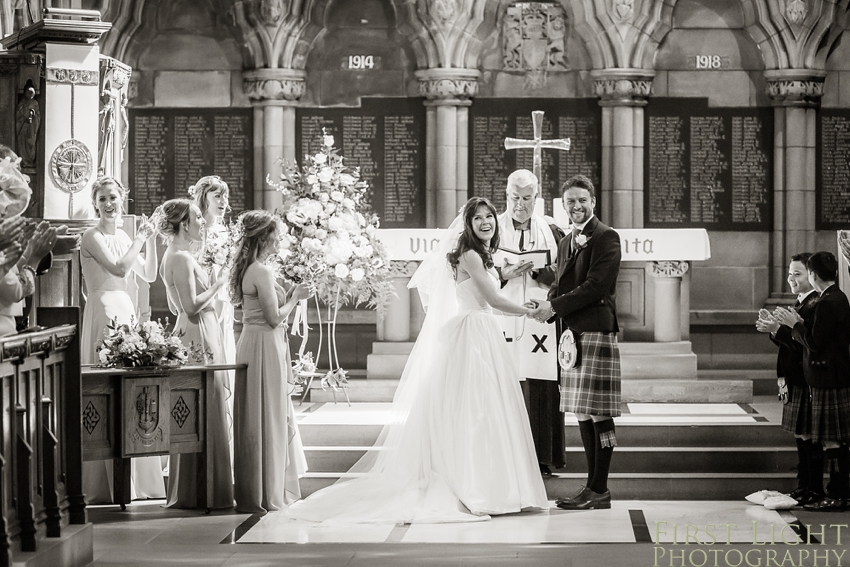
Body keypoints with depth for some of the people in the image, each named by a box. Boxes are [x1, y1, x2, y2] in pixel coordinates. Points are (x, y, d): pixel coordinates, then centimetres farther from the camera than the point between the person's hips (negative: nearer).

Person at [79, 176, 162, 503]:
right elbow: (119, 268, -19)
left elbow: (149, 275, 16)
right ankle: (108, 484, -5)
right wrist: (139, 240, -7)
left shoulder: (123, 238, 16)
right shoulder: (92, 237, -8)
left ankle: (138, 478, 14)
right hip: (104, 313, -8)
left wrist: (151, 241, 5)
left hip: (126, 313, 8)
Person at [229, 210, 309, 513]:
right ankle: (264, 495, 4)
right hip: (265, 348, -10)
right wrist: (295, 297, -5)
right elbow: (274, 318, -19)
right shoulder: (262, 272, -18)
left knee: (260, 418, 16)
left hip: (251, 342, 10)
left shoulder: (248, 269, 12)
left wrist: (289, 295, 14)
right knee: (267, 419, -3)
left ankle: (251, 491, 23)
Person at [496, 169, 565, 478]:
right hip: (503, 321, -1)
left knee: (542, 392, -2)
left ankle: (542, 459, 4)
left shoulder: (551, 231, 12)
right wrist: (504, 274, -14)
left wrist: (537, 269, -10)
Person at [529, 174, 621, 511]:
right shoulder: (566, 243, 21)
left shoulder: (605, 237, -7)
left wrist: (555, 306, -13)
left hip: (597, 331, -9)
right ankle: (592, 487, 15)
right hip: (573, 334, 9)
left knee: (598, 413, -7)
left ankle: (599, 491, -4)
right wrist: (547, 305, 1)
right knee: (583, 414, 10)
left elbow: (597, 286, -15)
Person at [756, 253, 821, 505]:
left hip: (808, 381, -10)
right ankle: (803, 487, 22)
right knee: (800, 436, 14)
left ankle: (814, 491, 3)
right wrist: (773, 327, 0)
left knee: (809, 437, -3)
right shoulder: (799, 303, 14)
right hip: (793, 380, 10)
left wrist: (777, 329, -24)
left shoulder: (816, 305, -17)